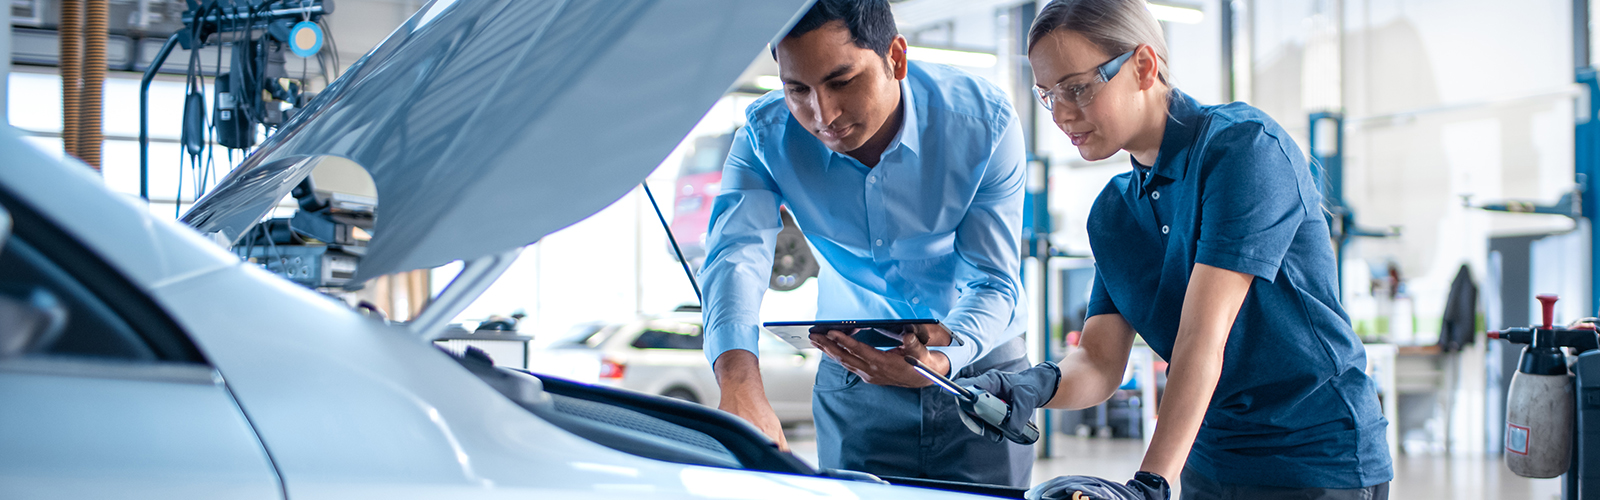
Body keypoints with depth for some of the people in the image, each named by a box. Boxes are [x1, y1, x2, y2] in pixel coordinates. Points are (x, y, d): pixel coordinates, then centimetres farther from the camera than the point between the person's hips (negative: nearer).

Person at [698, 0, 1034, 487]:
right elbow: (736, 255, -30)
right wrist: (739, 383, -50)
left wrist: (944, 360, -42)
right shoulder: (766, 134, -16)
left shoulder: (985, 122, -21)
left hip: (979, 362, -1)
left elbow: (994, 282, -19)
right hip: (854, 378, 1)